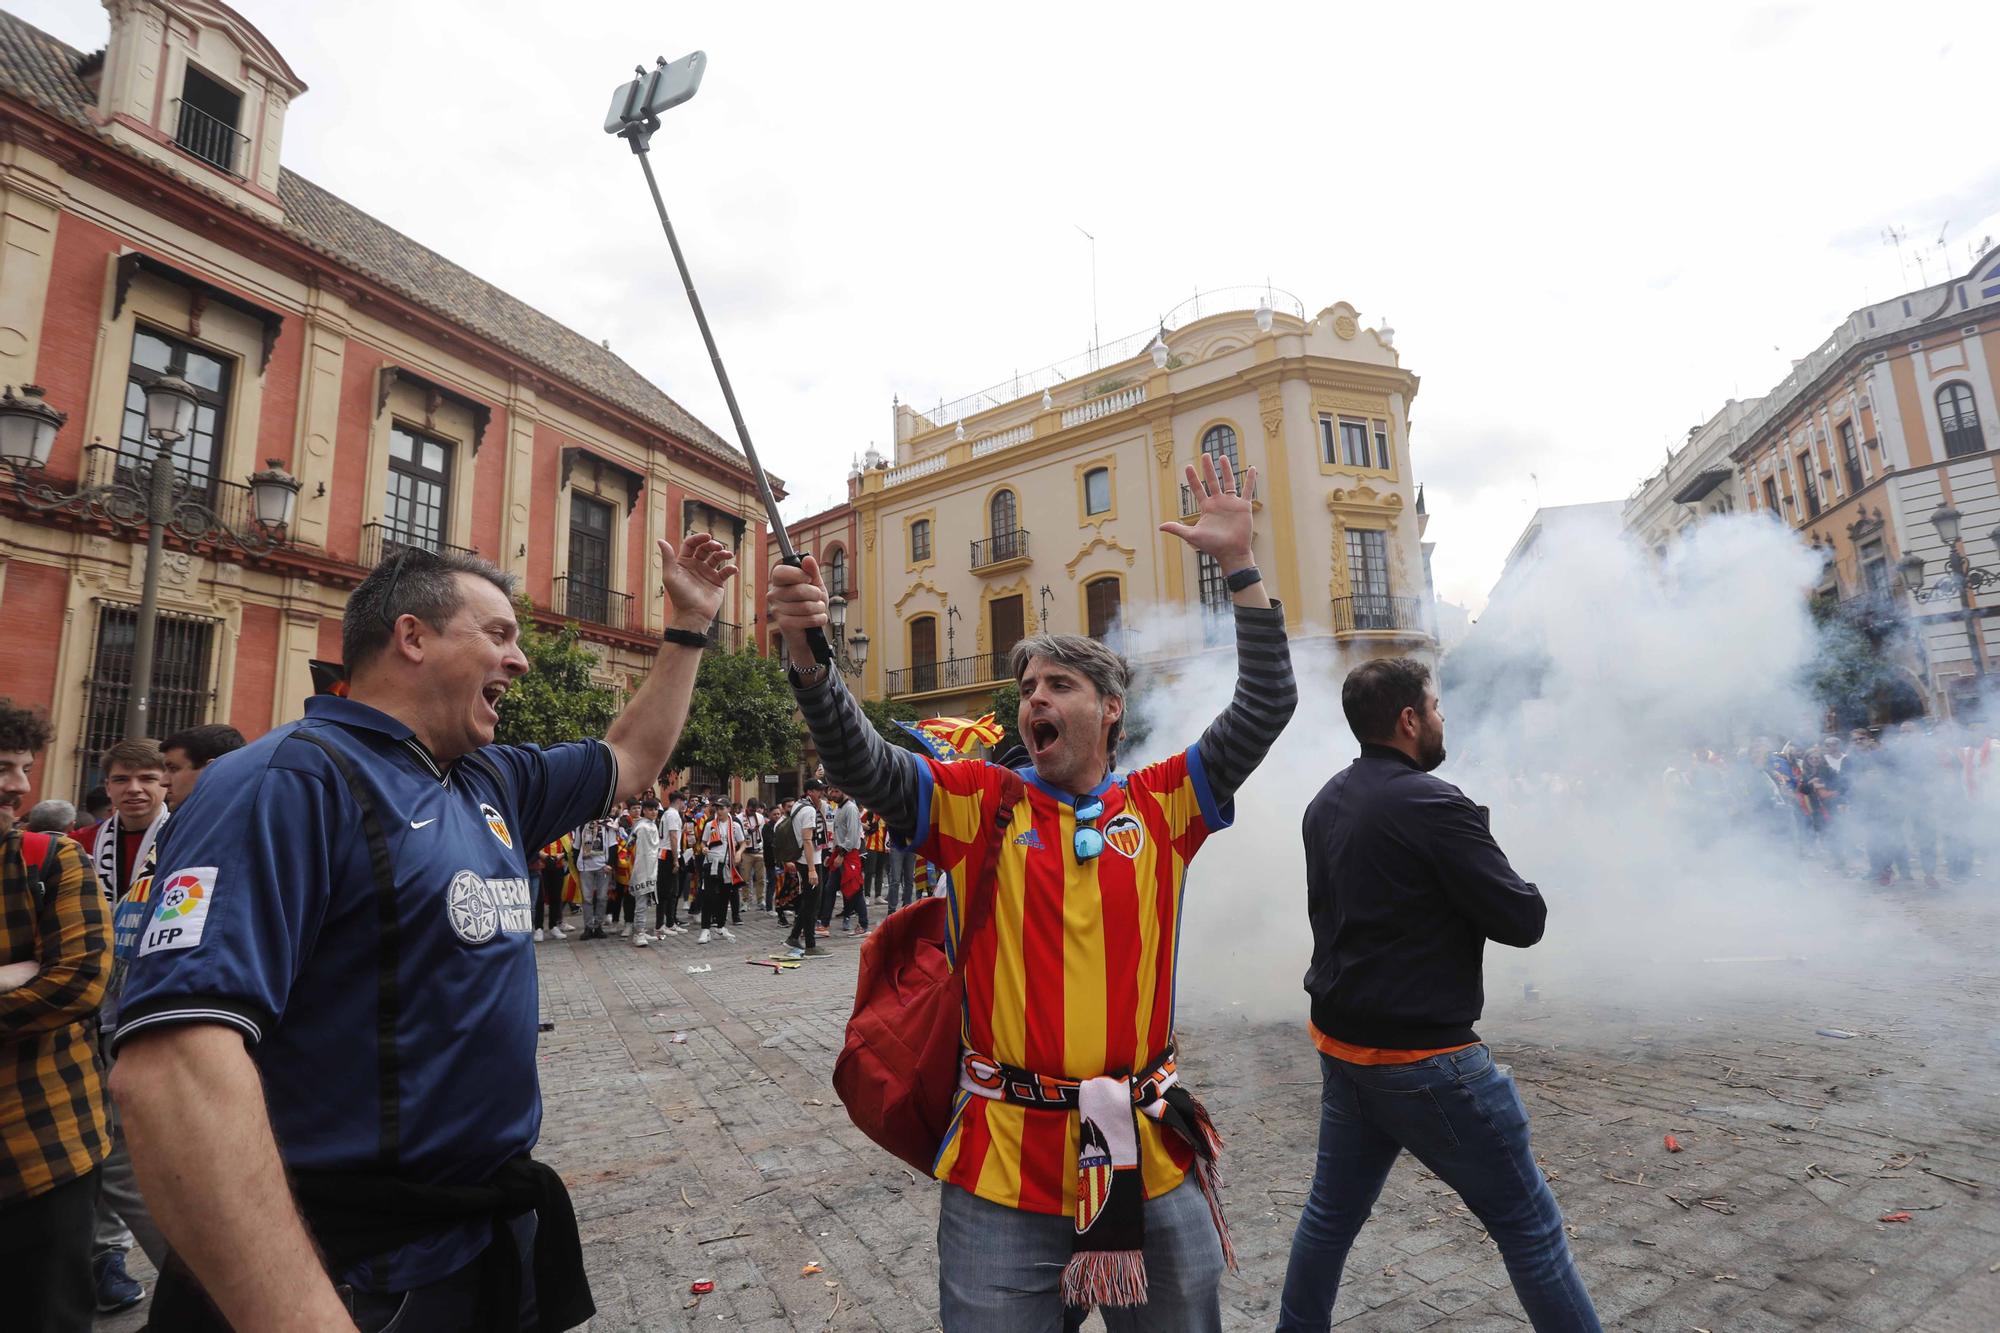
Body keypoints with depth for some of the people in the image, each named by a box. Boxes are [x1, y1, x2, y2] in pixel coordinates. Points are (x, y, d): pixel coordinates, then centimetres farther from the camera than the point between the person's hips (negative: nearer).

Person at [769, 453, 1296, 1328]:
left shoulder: (1160, 803, 1)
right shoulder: (981, 802, -2)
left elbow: (1266, 707, -2)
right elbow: (859, 763, -14)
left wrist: (1238, 566, -7)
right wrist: (809, 657, -30)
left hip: (1154, 1159, 2)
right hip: (1004, 1170, -1)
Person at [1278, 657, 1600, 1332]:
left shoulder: (1325, 804, 5)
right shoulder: (1432, 803, -20)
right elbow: (1522, 921, -16)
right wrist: (1527, 893, 6)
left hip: (1340, 1045, 8)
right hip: (1427, 1057, -8)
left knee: (1331, 1212, 21)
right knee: (1530, 1226, 11)